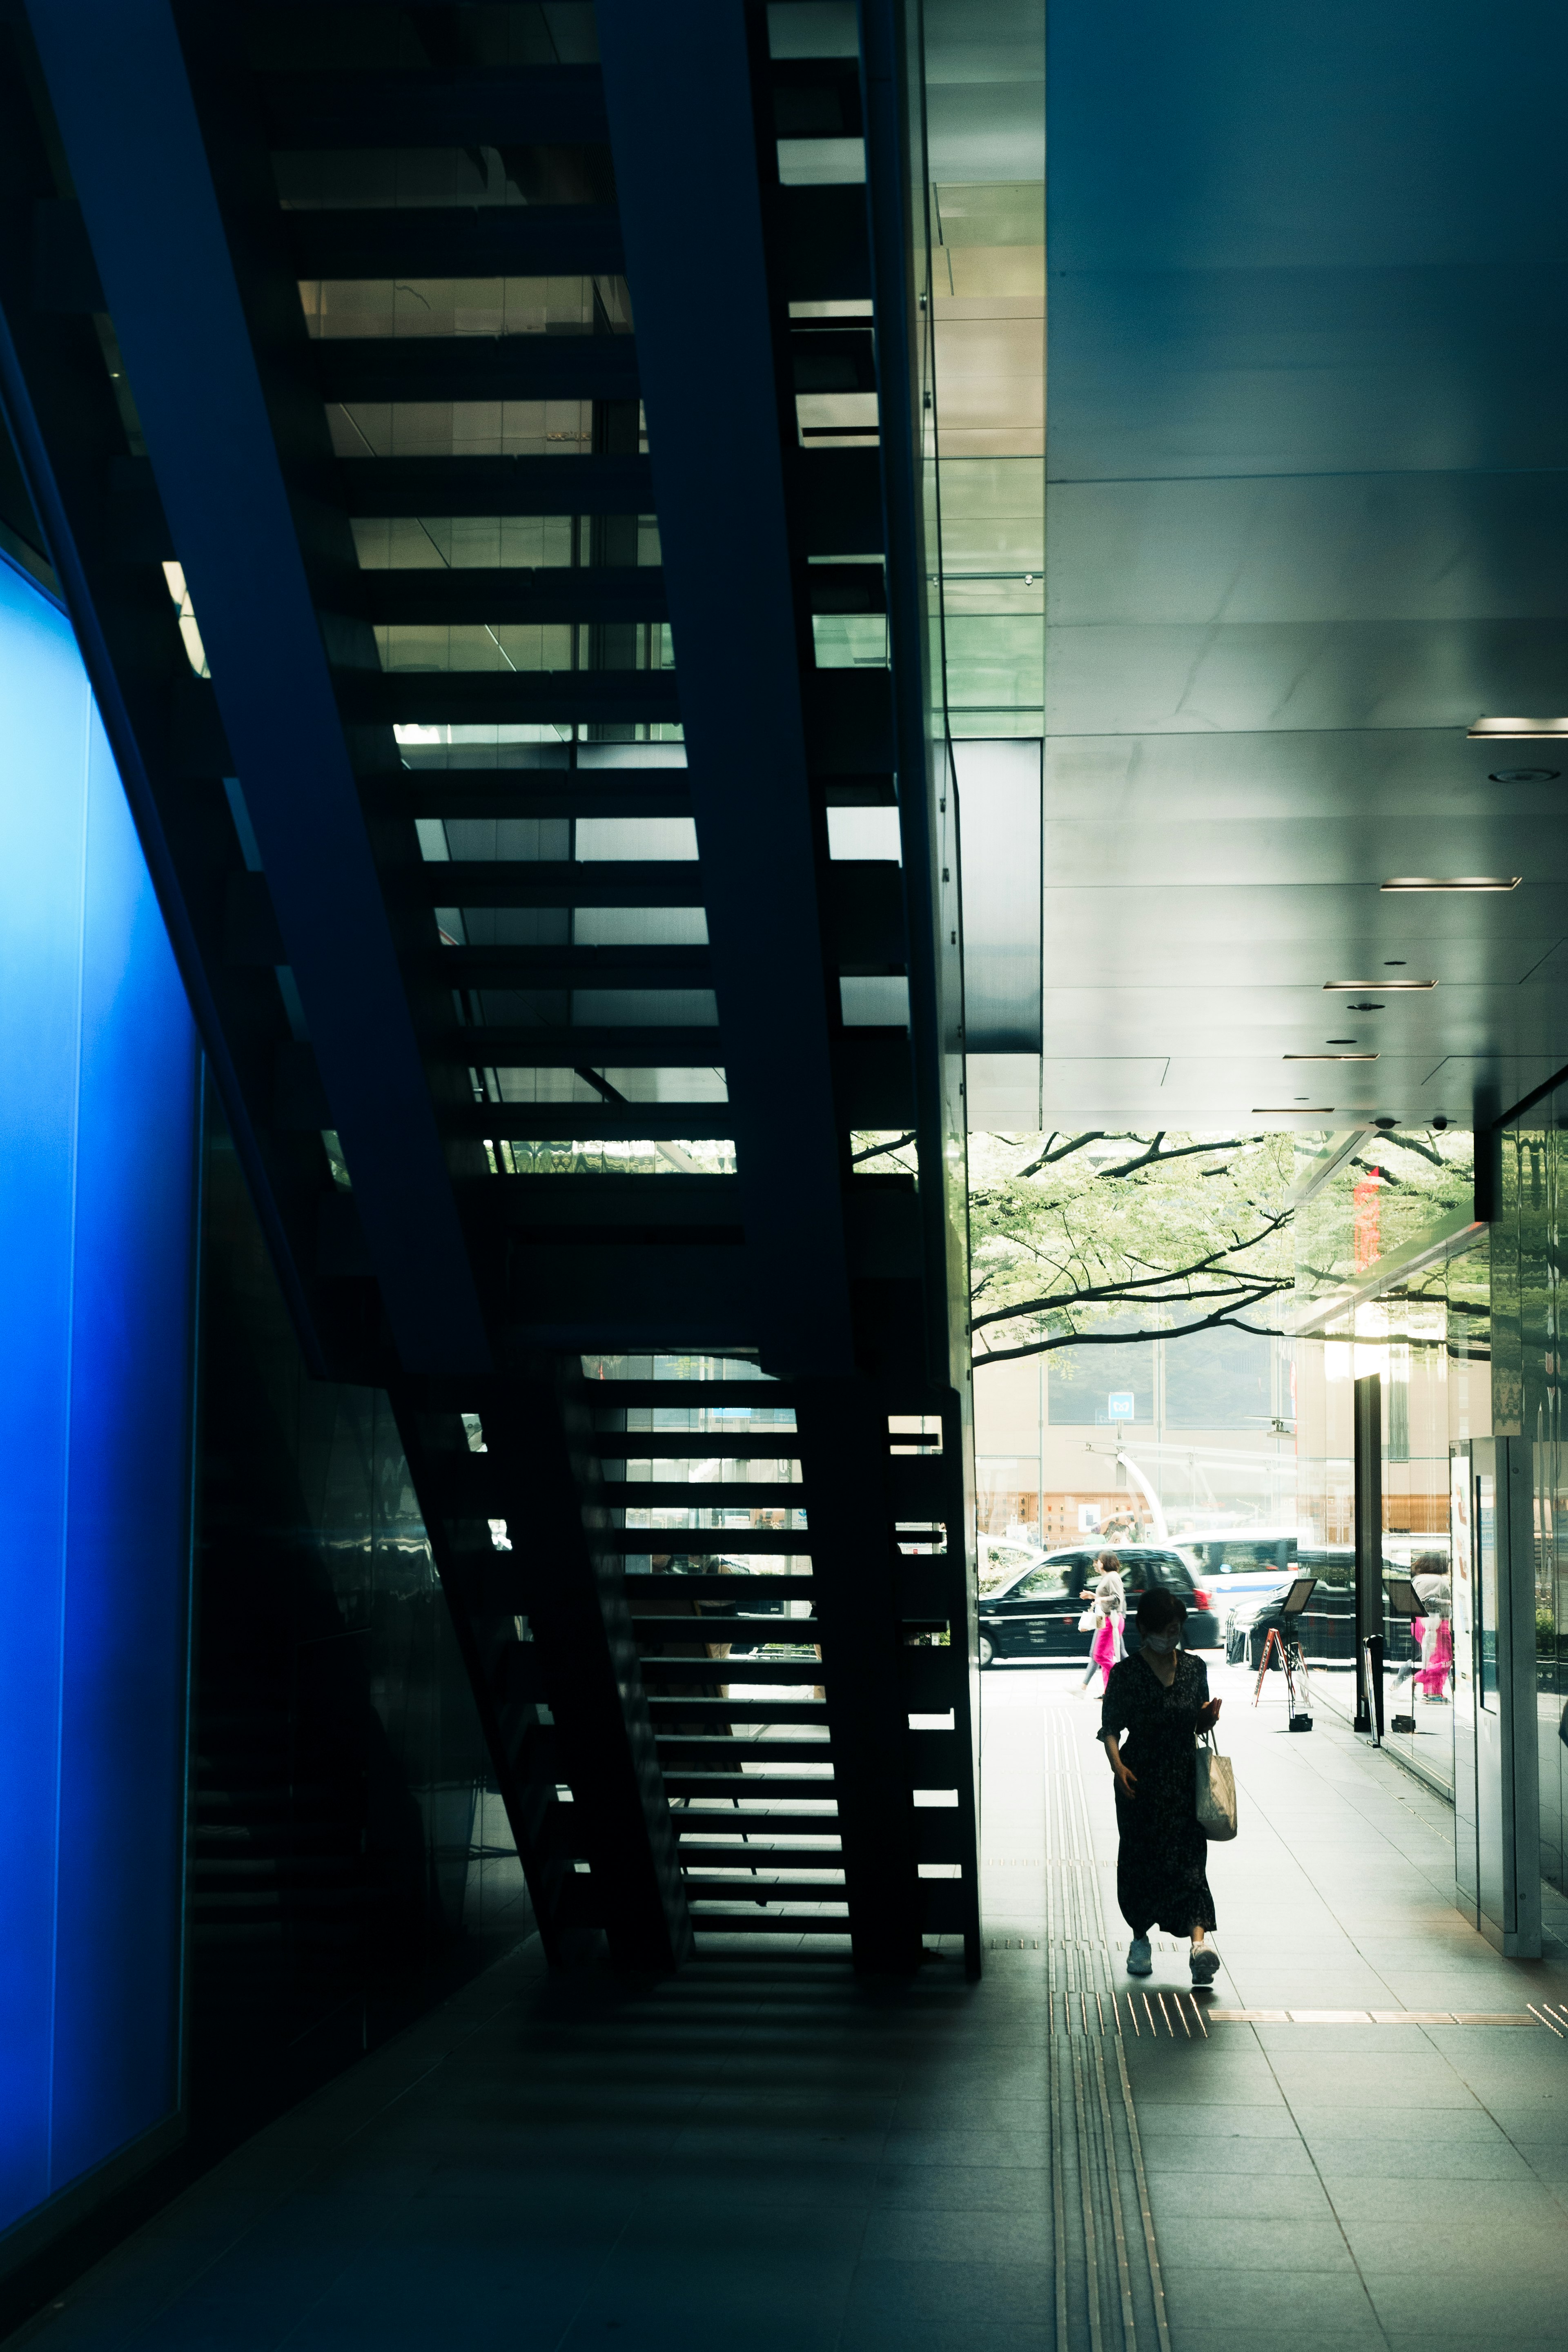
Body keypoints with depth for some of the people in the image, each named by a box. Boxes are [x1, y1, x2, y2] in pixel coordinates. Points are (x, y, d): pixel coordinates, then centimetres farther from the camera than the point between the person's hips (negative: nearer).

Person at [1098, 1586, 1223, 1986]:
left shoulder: (1195, 1668, 6)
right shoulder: (1125, 1673, -4)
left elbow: (1200, 1725, 15)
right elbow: (1110, 1727, -3)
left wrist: (1209, 1716, -8)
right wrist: (1117, 1764, -19)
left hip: (1185, 1778, 1)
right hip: (1140, 1781, -1)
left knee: (1189, 1856, -10)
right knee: (1140, 1859, 5)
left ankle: (1200, 1939, -22)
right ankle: (1140, 1940, 23)